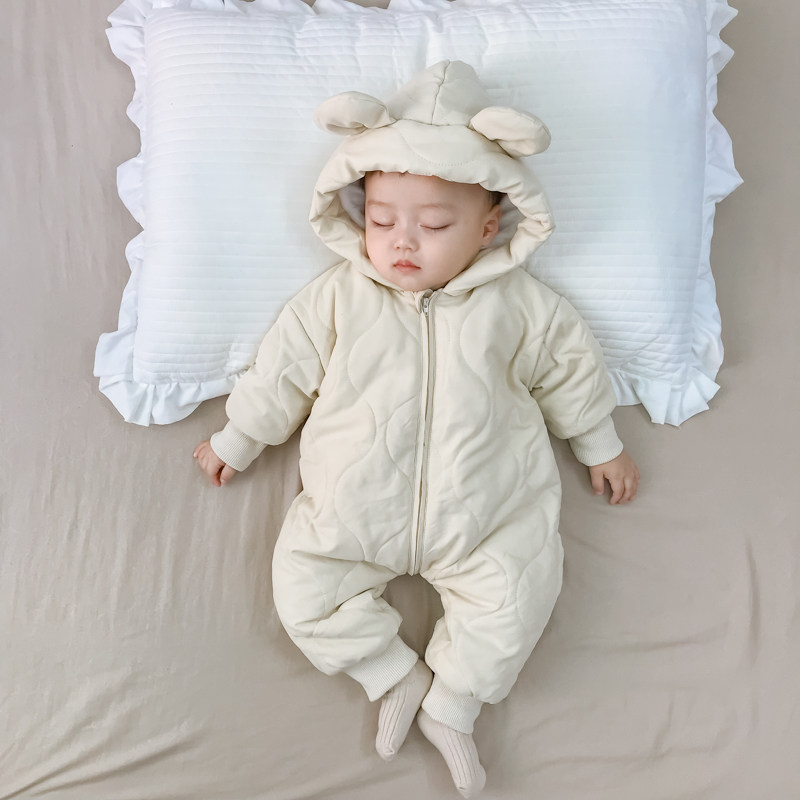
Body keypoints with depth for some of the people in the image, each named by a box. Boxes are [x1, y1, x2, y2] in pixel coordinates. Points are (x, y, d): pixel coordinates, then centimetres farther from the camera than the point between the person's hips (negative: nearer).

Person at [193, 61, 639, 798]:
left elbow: (570, 367, 10)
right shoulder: (336, 298, -3)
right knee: (303, 586, -8)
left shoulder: (519, 303, -3)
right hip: (353, 511, 1)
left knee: (517, 591, -13)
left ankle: (452, 701, 10)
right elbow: (284, 369, 6)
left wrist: (600, 445, 18)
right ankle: (398, 674, 10)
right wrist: (237, 441, 13)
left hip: (484, 517, 0)